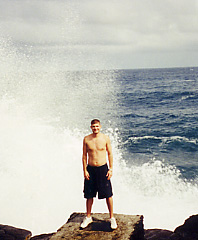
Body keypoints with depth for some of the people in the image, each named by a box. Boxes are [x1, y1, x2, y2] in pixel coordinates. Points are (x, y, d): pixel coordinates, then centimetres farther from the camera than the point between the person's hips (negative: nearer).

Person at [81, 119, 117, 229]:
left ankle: (112, 218, 13)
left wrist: (111, 169, -2)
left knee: (108, 195, 0)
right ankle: (88, 217, 25)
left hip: (103, 168, -1)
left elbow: (110, 154, 3)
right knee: (89, 195, 9)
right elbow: (84, 155, 4)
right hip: (90, 169, 1)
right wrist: (85, 170, -1)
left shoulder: (106, 138, -2)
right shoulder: (86, 139, 0)